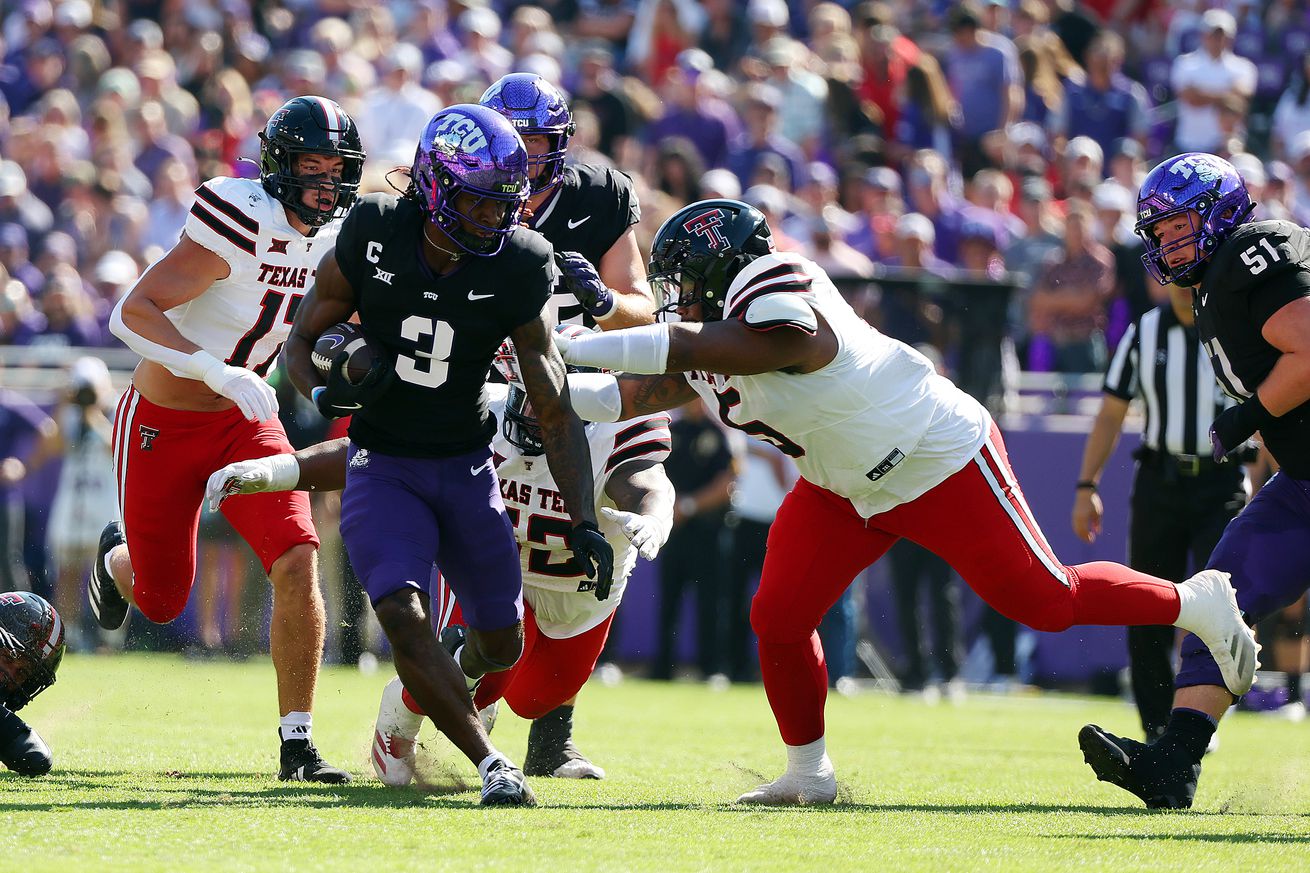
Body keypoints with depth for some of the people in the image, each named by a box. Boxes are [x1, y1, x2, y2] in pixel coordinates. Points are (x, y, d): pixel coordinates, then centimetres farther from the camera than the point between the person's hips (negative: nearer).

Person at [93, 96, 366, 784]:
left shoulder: (338, 239, -4)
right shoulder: (243, 224, -26)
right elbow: (130, 314, -31)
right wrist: (218, 371, -40)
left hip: (246, 424, 5)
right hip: (162, 425, -5)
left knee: (298, 563, -16)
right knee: (160, 601, 9)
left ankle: (297, 744, -8)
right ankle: (118, 560, 48)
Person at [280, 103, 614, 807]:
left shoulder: (517, 271, -14)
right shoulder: (372, 236, -14)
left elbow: (555, 411, -9)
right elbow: (302, 339, 0)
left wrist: (583, 522, -16)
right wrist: (326, 393, -24)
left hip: (467, 470, 2)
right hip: (383, 468, -2)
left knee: (503, 644, 12)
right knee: (403, 618, -24)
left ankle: (459, 675, 49)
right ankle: (490, 764, -15)